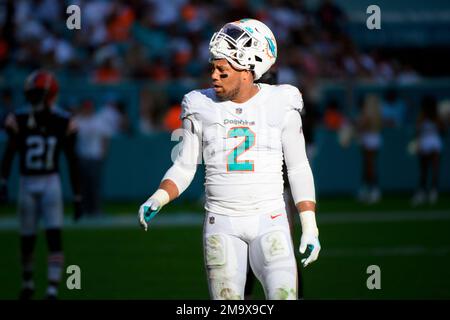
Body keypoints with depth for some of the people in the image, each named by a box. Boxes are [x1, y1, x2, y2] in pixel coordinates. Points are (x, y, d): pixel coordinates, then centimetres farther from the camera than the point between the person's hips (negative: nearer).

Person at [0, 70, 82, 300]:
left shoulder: (63, 123, -4)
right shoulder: (19, 120, -6)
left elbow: (72, 162, 2)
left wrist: (77, 196, 4)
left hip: (51, 183, -1)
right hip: (27, 184, 1)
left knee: (54, 236, -13)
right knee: (27, 239, 10)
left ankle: (53, 288, -15)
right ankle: (27, 283, 33)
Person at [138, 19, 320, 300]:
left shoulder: (280, 105, -2)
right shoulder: (202, 107, 2)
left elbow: (299, 169, 3)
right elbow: (184, 168, 8)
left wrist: (310, 228, -2)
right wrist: (156, 200, -10)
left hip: (270, 222, -1)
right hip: (221, 224, 1)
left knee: (284, 296, -15)